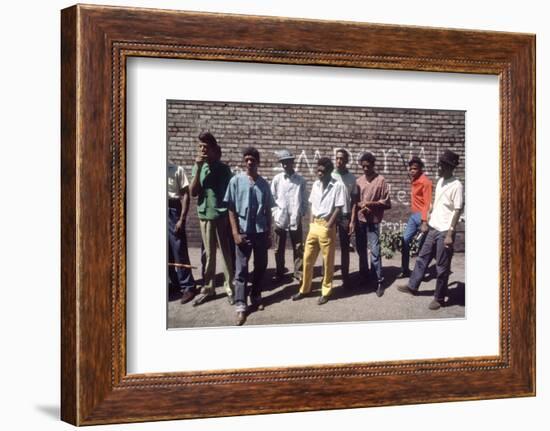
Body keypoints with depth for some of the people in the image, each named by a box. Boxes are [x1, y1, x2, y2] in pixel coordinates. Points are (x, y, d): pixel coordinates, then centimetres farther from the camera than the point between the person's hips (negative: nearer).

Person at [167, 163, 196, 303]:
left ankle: (188, 286, 0)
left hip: (173, 211, -4)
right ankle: (174, 282, 24)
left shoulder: (177, 170, -5)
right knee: (166, 251, 11)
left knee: (179, 250, -4)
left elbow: (185, 195, -6)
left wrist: (182, 219, -12)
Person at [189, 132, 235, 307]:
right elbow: (193, 192, -5)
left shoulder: (223, 168, -4)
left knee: (226, 253, 1)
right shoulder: (197, 167, 4)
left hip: (221, 215, -3)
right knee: (208, 254, 10)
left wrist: (230, 216, -5)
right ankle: (207, 288, 15)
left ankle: (230, 288, 6)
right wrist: (198, 168, -13)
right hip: (204, 215, 3)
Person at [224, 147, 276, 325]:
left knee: (261, 267, 11)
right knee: (241, 269, -2)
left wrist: (269, 233, 7)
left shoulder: (264, 184, 4)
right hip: (243, 231, -3)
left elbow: (268, 210, 9)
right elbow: (231, 209, -3)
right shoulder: (236, 181, -3)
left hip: (260, 232, 3)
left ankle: (256, 297, 28)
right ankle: (241, 306, -2)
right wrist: (235, 233, -9)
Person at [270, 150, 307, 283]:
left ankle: (299, 272, 10)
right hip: (280, 218, 1)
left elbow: (304, 199, 6)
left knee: (298, 247, 2)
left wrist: (302, 213, -1)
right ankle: (279, 273, 20)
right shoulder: (277, 179, 2)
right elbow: (272, 197, 5)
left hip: (295, 219, -1)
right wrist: (275, 213, -1)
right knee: (279, 248, 9)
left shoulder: (300, 180, 1)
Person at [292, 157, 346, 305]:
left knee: (327, 261, 4)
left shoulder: (338, 186, -10)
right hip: (314, 225, 6)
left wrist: (328, 226, -13)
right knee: (307, 258, 10)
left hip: (326, 226, -6)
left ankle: (326, 292, 15)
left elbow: (338, 209, -12)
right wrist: (312, 223, 7)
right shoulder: (316, 185, 9)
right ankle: (305, 289, 23)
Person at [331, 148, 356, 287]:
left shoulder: (352, 178, 2)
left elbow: (354, 200, 4)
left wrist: (352, 220, -3)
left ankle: (345, 277, 9)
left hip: (345, 216, 0)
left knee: (345, 248, 4)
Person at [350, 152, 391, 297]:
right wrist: (352, 221, 0)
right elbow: (355, 202, 7)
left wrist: (371, 203, -18)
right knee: (361, 250, 13)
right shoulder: (359, 181, 8)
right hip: (359, 221, 4)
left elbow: (387, 203, -7)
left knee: (375, 252, -7)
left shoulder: (381, 181, -5)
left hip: (373, 222, -4)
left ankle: (379, 281, -1)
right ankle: (364, 276, 28)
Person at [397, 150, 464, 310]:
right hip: (433, 228, 8)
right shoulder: (440, 181, 8)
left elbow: (457, 211, -18)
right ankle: (412, 286, 32)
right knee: (422, 257, 18)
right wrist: (429, 220, 20)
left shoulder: (456, 186, -17)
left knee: (442, 267, 3)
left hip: (444, 231, -8)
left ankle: (439, 298, 14)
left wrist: (450, 234, -21)